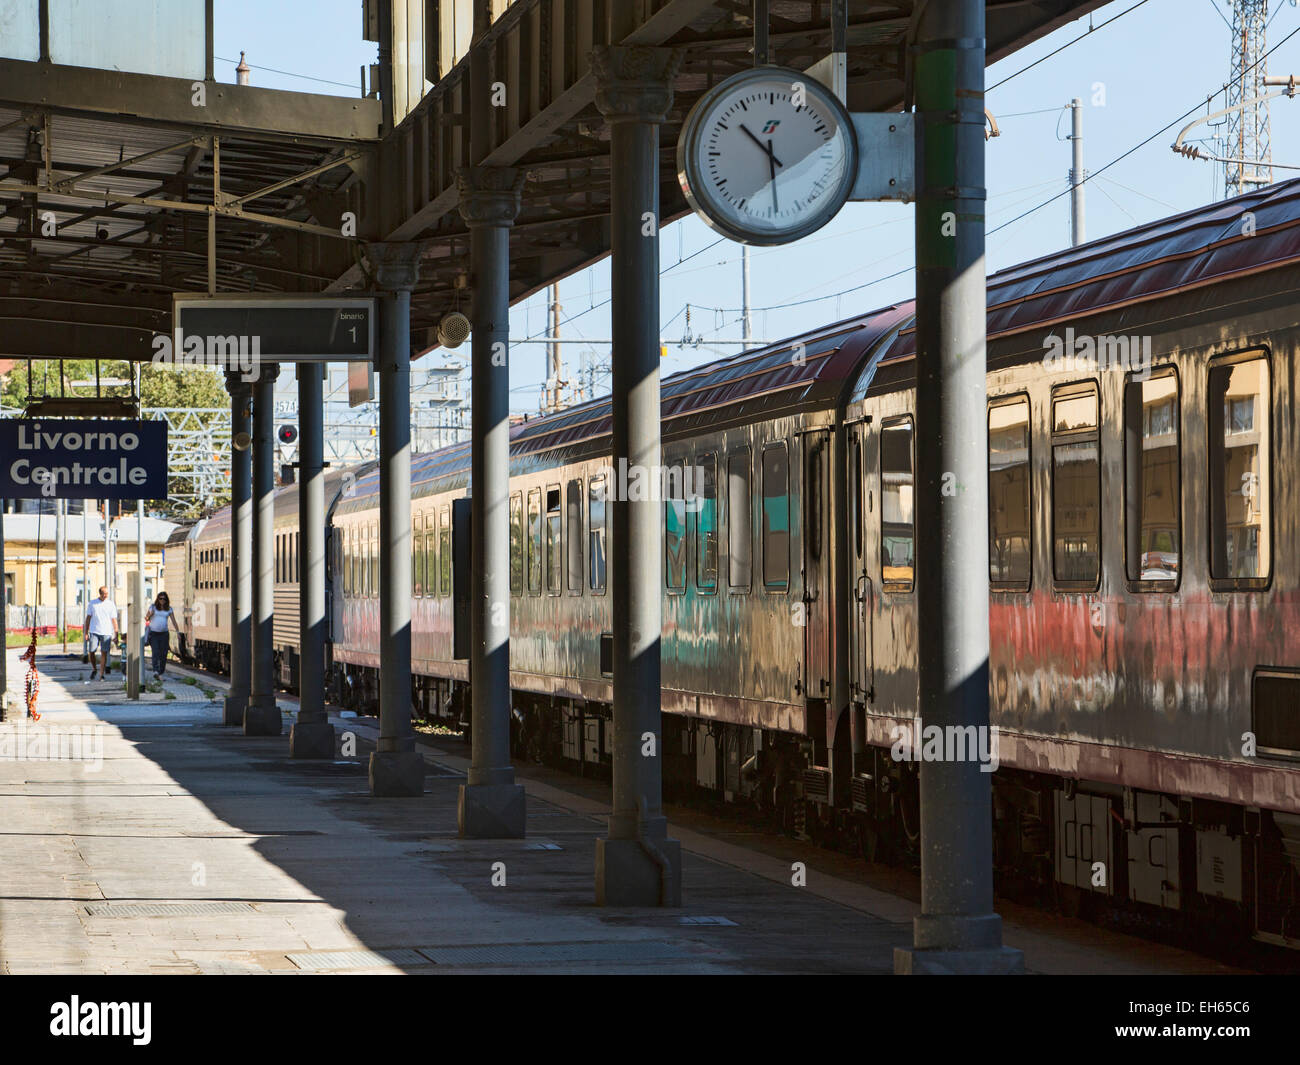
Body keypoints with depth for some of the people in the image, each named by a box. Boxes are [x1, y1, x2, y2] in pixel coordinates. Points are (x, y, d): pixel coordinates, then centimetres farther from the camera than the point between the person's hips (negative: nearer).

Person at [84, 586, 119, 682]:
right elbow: (88, 618, 10)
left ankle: (101, 674, 1)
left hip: (106, 633, -1)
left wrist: (116, 634, -2)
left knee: (104, 654, -3)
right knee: (91, 652, -4)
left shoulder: (111, 604, 5)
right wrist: (86, 633, 6)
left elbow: (114, 620, 5)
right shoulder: (92, 603, 7)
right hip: (94, 632, 1)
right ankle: (94, 669, 21)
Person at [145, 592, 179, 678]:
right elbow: (146, 619, 8)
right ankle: (156, 671, -30)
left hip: (164, 634, 2)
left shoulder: (169, 609, 5)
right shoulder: (153, 607, 3)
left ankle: (161, 673, 11)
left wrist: (178, 631, -10)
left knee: (163, 654, 0)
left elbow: (173, 621, 2)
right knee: (155, 652, -16)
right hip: (153, 633, -2)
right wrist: (150, 615, -15)